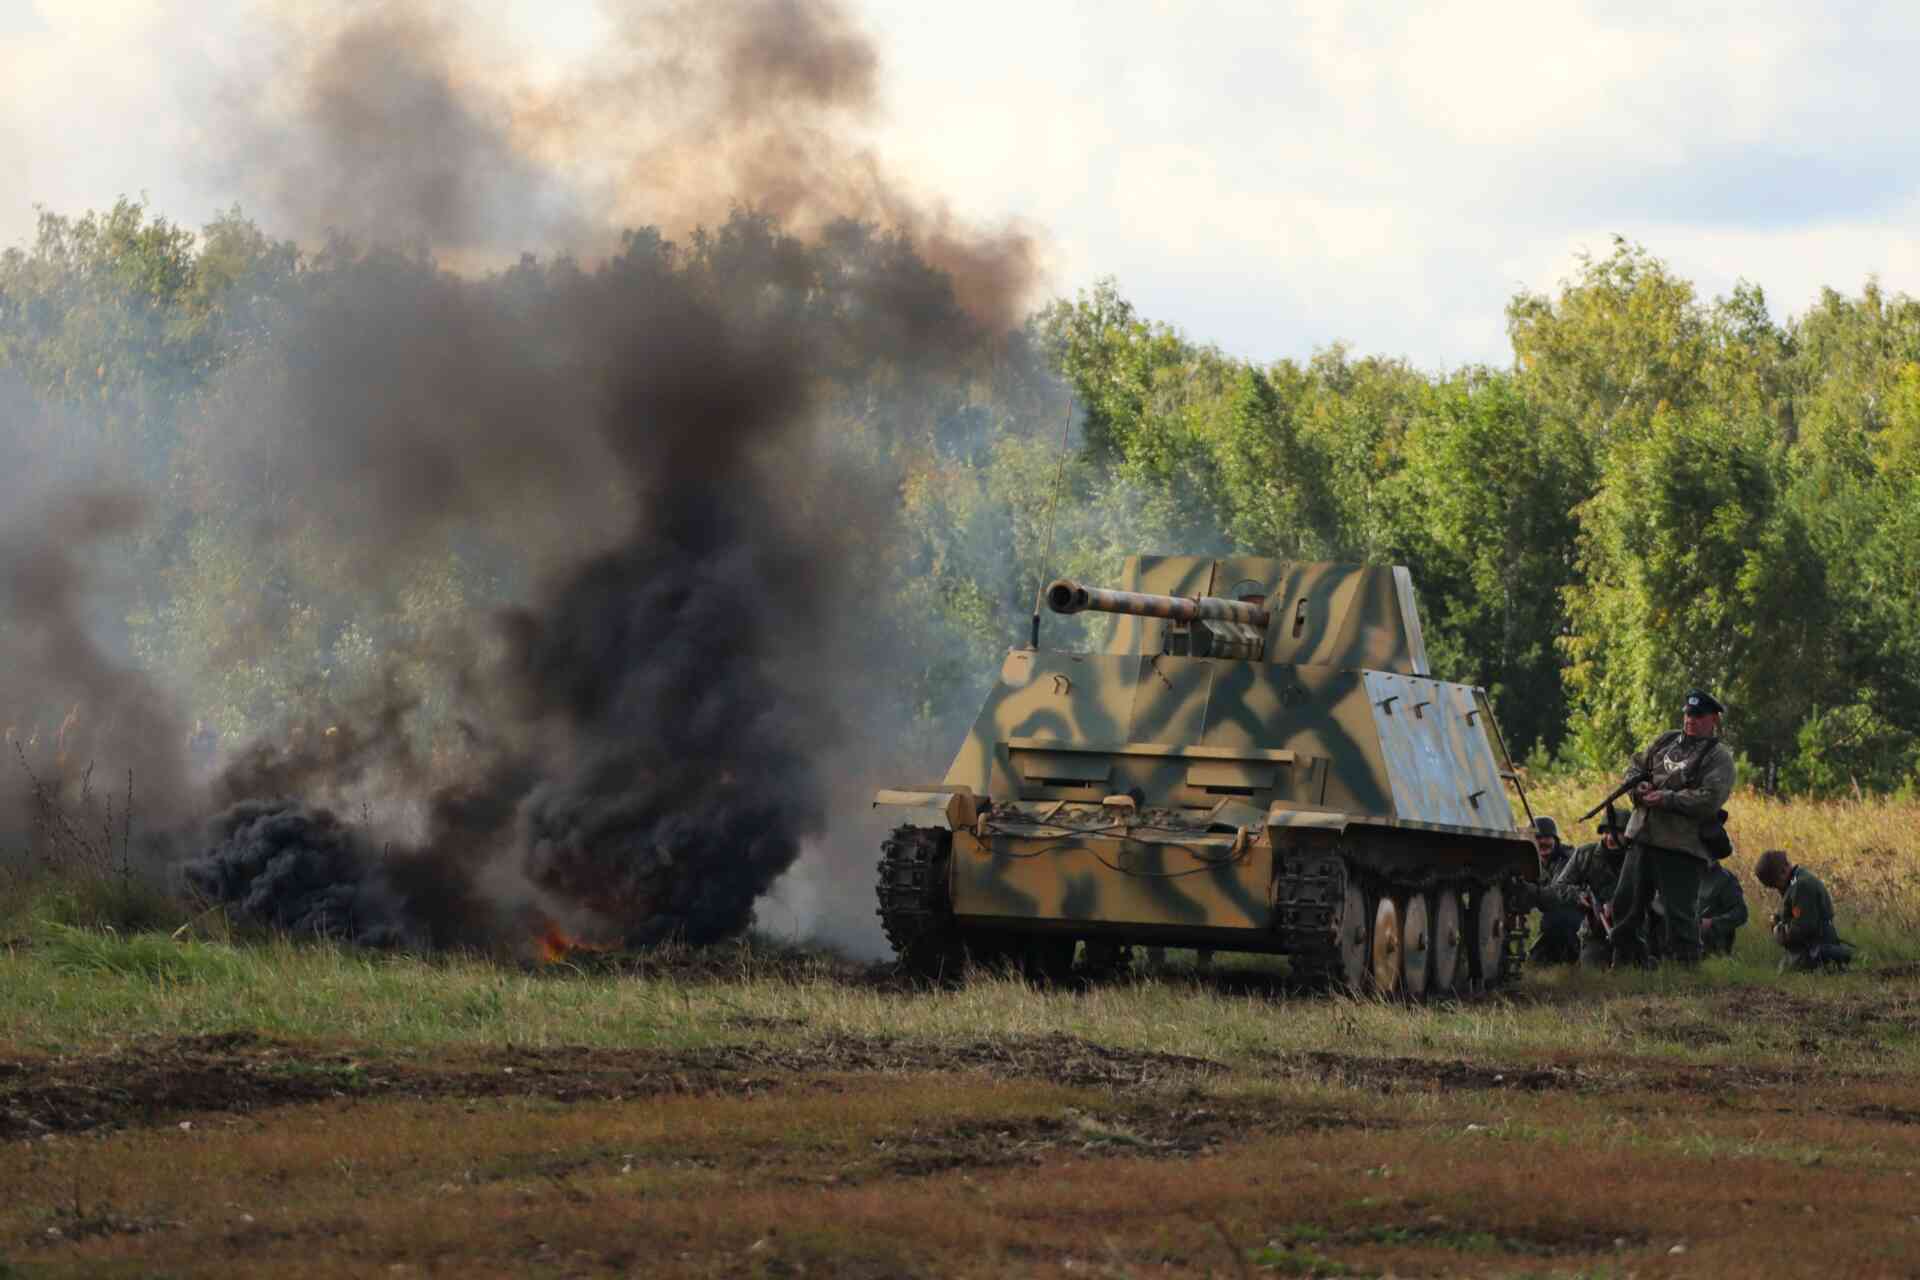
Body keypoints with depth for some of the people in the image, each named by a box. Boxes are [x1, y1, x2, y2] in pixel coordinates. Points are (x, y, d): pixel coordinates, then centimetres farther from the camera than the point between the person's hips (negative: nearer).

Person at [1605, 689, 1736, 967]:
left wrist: (1666, 799, -17)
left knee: (1680, 913, -8)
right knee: (1625, 905, 12)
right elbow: (1635, 767, 22)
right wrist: (1639, 786, -1)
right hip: (1642, 837, 7)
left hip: (1681, 848, -7)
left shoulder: (1719, 757, -4)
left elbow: (1709, 800, -16)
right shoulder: (1665, 742, 17)